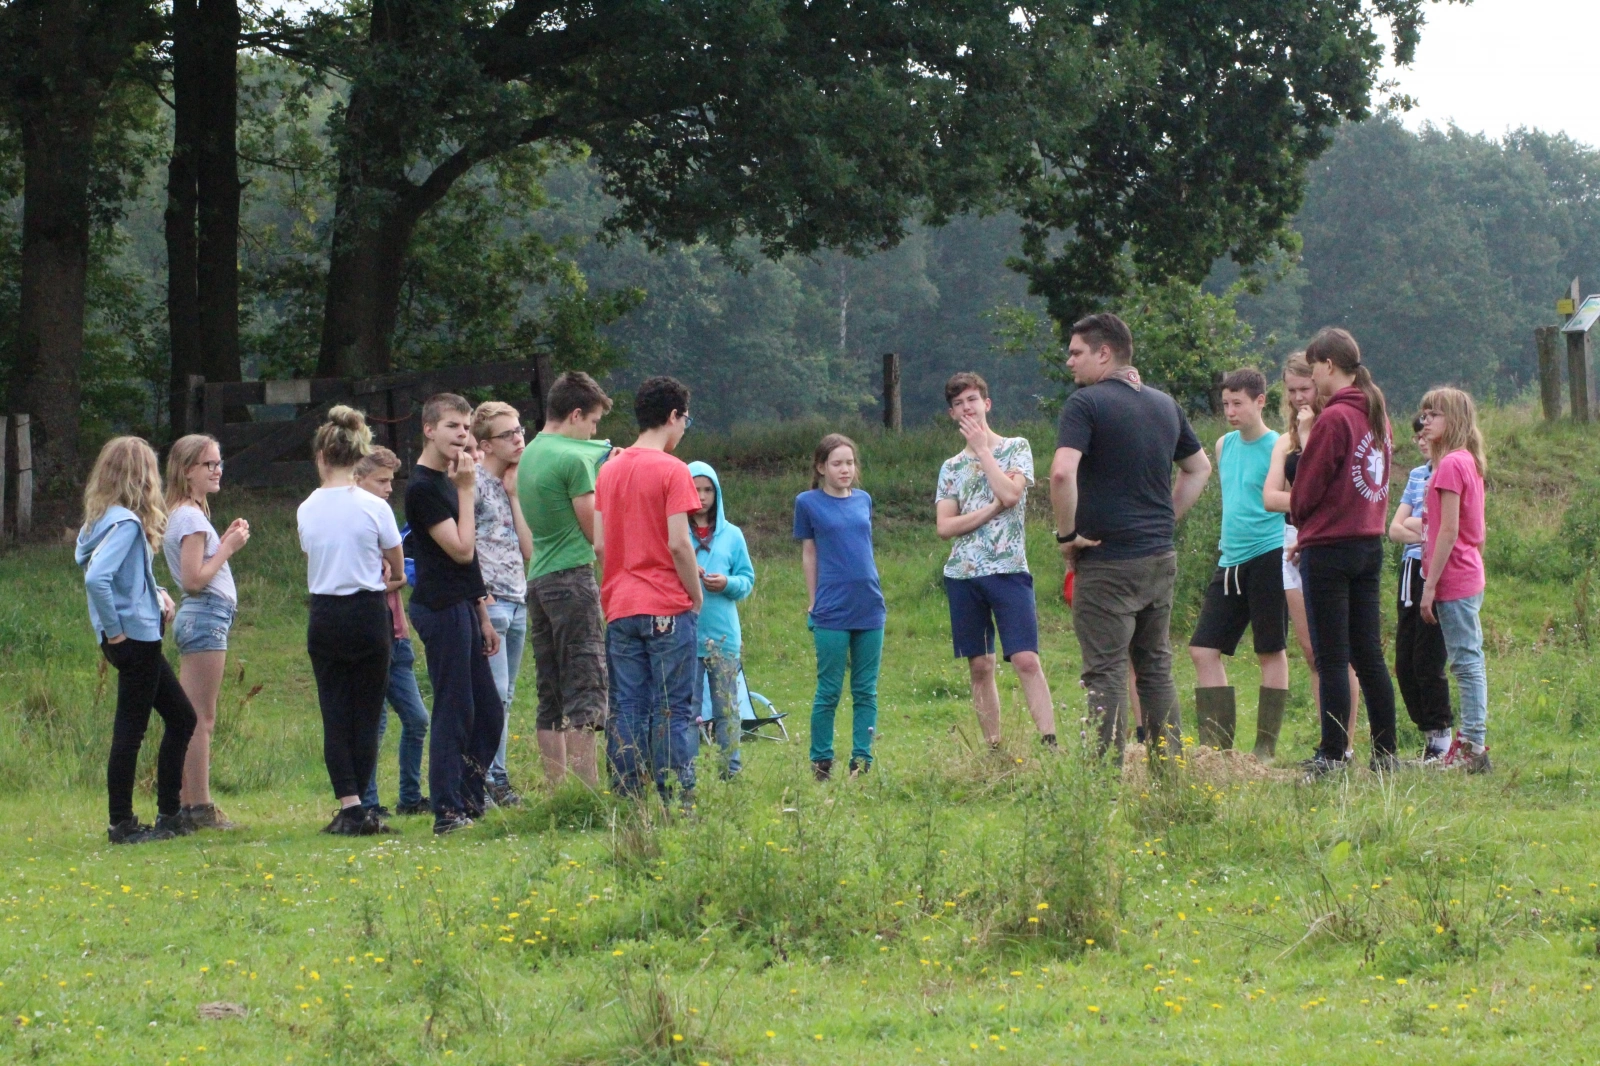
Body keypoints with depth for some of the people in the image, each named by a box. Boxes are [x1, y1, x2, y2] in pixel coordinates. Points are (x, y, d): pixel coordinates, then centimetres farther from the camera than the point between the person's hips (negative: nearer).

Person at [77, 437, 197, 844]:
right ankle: (122, 824, 4)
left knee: (181, 718, 16)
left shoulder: (102, 518, 11)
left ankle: (169, 816, 20)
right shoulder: (124, 523, -18)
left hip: (140, 641, 10)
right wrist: (114, 630, -19)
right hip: (133, 638, -10)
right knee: (131, 730, -2)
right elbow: (96, 578, -29)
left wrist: (157, 594, 9)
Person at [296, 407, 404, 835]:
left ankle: (349, 806, -5)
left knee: (335, 715, 5)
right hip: (368, 614, -2)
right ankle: (358, 809, 4)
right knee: (366, 715, 5)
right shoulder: (373, 508, -7)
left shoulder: (307, 510, 1)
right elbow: (397, 567, 3)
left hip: (323, 618, 2)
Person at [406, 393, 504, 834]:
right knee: (454, 711, -8)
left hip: (461, 606, 10)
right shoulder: (423, 487, -13)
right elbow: (461, 549, -18)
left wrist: (482, 615, 20)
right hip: (441, 609, -10)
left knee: (489, 713, 11)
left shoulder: (447, 482, 18)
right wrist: (466, 490, -13)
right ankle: (449, 812, -5)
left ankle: (468, 800, 18)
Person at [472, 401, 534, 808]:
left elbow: (529, 548, 10)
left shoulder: (513, 485, 18)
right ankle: (492, 779, -12)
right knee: (494, 693, -13)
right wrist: (479, 592, -17)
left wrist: (515, 495, 6)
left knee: (504, 696, 8)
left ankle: (494, 779, 10)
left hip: (517, 602, 8)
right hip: (488, 602, -8)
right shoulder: (473, 481, -5)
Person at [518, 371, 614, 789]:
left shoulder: (531, 454, 14)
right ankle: (586, 787, -13)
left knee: (550, 695, 9)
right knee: (585, 690, -9)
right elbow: (595, 531, -9)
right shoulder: (574, 459, -12)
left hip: (538, 580, 9)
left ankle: (555, 787, 9)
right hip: (573, 577, -9)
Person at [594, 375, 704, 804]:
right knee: (675, 710, -2)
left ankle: (626, 800, 5)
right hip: (667, 607, -6)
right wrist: (696, 592, -3)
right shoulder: (671, 470, -9)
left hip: (619, 607, 6)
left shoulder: (610, 468, 10)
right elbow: (678, 543, -15)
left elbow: (599, 543, 9)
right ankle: (675, 800, -4)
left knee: (626, 709, 7)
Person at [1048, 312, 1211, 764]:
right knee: (1156, 667, 14)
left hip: (1108, 561, -7)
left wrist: (1067, 534, -13)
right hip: (1160, 557, 7)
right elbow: (1199, 468, 24)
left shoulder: (1085, 404, -12)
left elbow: (1062, 472, -25)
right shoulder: (1165, 405, 12)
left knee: (1106, 672, -4)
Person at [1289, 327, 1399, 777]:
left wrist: (1298, 516, 9)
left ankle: (1333, 755, -2)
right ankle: (1385, 753, 12)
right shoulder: (1376, 415, 9)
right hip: (1371, 542, 8)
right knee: (1368, 655, 11)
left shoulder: (1334, 418, -15)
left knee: (1331, 660, -3)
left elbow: (1305, 491, -11)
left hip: (1330, 547, -8)